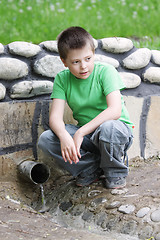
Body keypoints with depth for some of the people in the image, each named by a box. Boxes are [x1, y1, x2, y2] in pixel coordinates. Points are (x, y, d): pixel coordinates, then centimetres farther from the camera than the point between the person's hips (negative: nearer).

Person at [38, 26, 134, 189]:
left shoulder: (106, 71, -14)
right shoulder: (62, 79, -2)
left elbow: (115, 111, -27)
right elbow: (55, 117, -11)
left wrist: (80, 132, -32)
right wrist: (64, 136, -35)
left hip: (118, 130, -4)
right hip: (87, 136, 4)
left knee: (108, 127, -39)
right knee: (45, 139, -18)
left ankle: (115, 173, -9)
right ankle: (93, 168, -9)